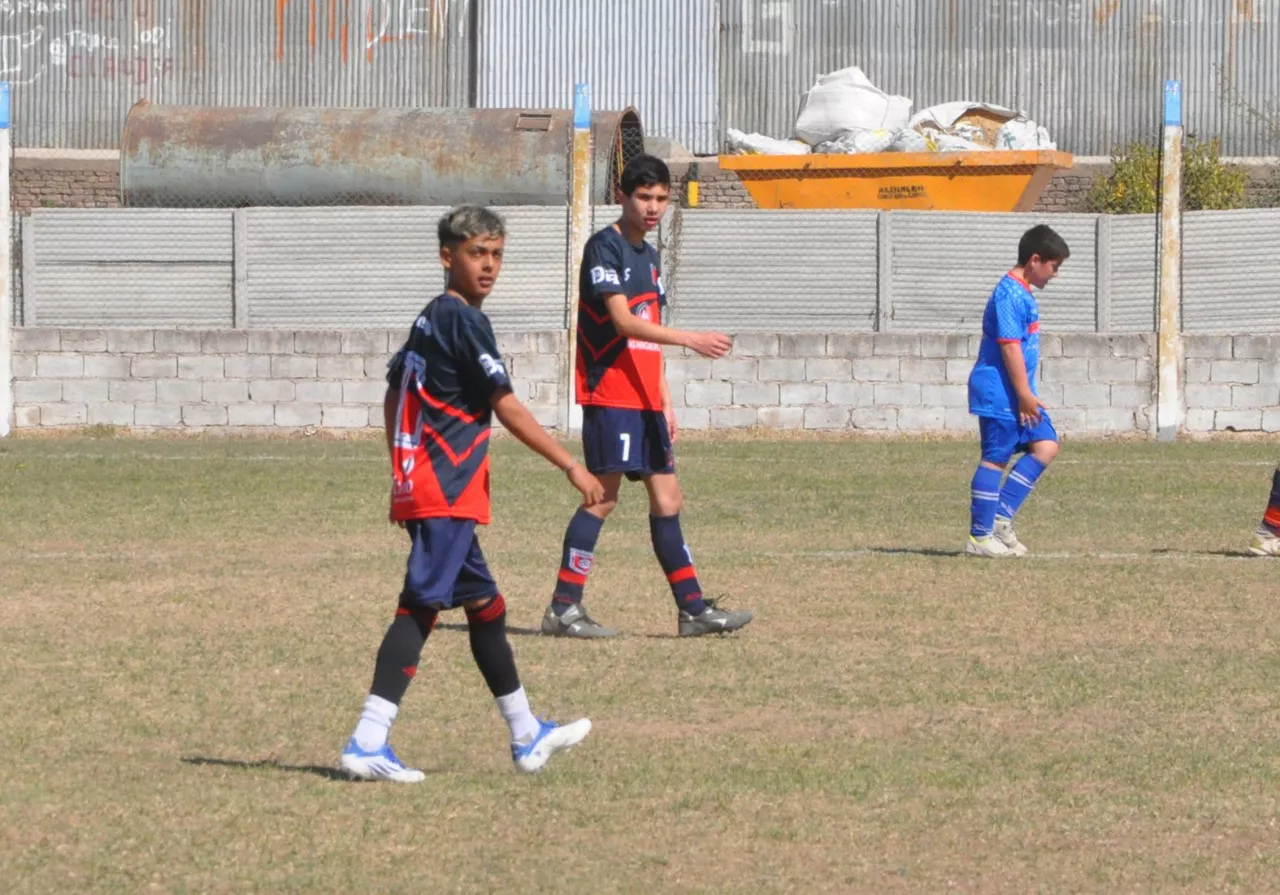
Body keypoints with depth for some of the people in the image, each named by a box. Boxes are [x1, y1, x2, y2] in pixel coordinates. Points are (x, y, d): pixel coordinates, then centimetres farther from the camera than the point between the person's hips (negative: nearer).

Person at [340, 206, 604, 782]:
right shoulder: (464, 322, -13)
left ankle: (526, 736, 25)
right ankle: (368, 742, -17)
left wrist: (402, 475, 26)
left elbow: (393, 397, 21)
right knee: (421, 606, -12)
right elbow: (508, 409, -15)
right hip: (447, 493, -10)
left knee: (484, 603, 16)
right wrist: (573, 468, -13)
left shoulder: (430, 320, 15)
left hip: (420, 487, 10)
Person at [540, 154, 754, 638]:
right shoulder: (604, 247, -9)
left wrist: (665, 400, 18)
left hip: (644, 399, 9)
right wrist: (691, 340, -26)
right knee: (605, 494, -10)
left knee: (667, 500, 8)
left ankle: (693, 608, 10)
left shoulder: (649, 257, 18)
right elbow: (622, 321, -19)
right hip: (609, 394, -9)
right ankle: (563, 608, -6)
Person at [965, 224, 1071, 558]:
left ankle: (1001, 518, 5)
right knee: (995, 459, -5)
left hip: (1018, 395, 10)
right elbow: (1010, 346, -21)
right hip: (1000, 393, -10)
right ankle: (980, 537, 0)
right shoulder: (1010, 295, -17)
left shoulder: (1022, 294, 15)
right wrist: (1025, 395, -21)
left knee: (1045, 445, 4)